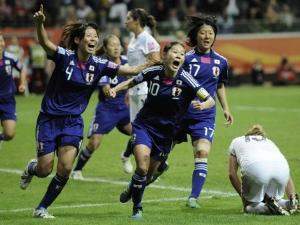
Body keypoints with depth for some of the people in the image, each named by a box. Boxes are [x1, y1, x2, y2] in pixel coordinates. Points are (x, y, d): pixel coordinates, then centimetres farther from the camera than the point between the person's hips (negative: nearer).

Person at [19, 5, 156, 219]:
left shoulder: (99, 64, -3)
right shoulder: (64, 56, -15)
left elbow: (131, 70, -2)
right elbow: (45, 43, -34)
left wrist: (151, 63, -17)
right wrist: (39, 23, -53)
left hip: (73, 122, 3)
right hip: (49, 119, -3)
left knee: (65, 169, -11)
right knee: (45, 170, -1)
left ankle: (42, 208, 8)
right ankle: (31, 169, 38)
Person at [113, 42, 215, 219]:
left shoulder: (185, 79, -17)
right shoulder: (153, 72, -11)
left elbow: (210, 100, -19)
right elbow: (132, 81, 8)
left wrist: (203, 105, -41)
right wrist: (114, 89, -8)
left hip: (166, 131, 1)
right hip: (144, 125, -1)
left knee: (149, 172, 12)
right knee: (142, 166, -19)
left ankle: (133, 189, 46)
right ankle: (137, 208, 3)